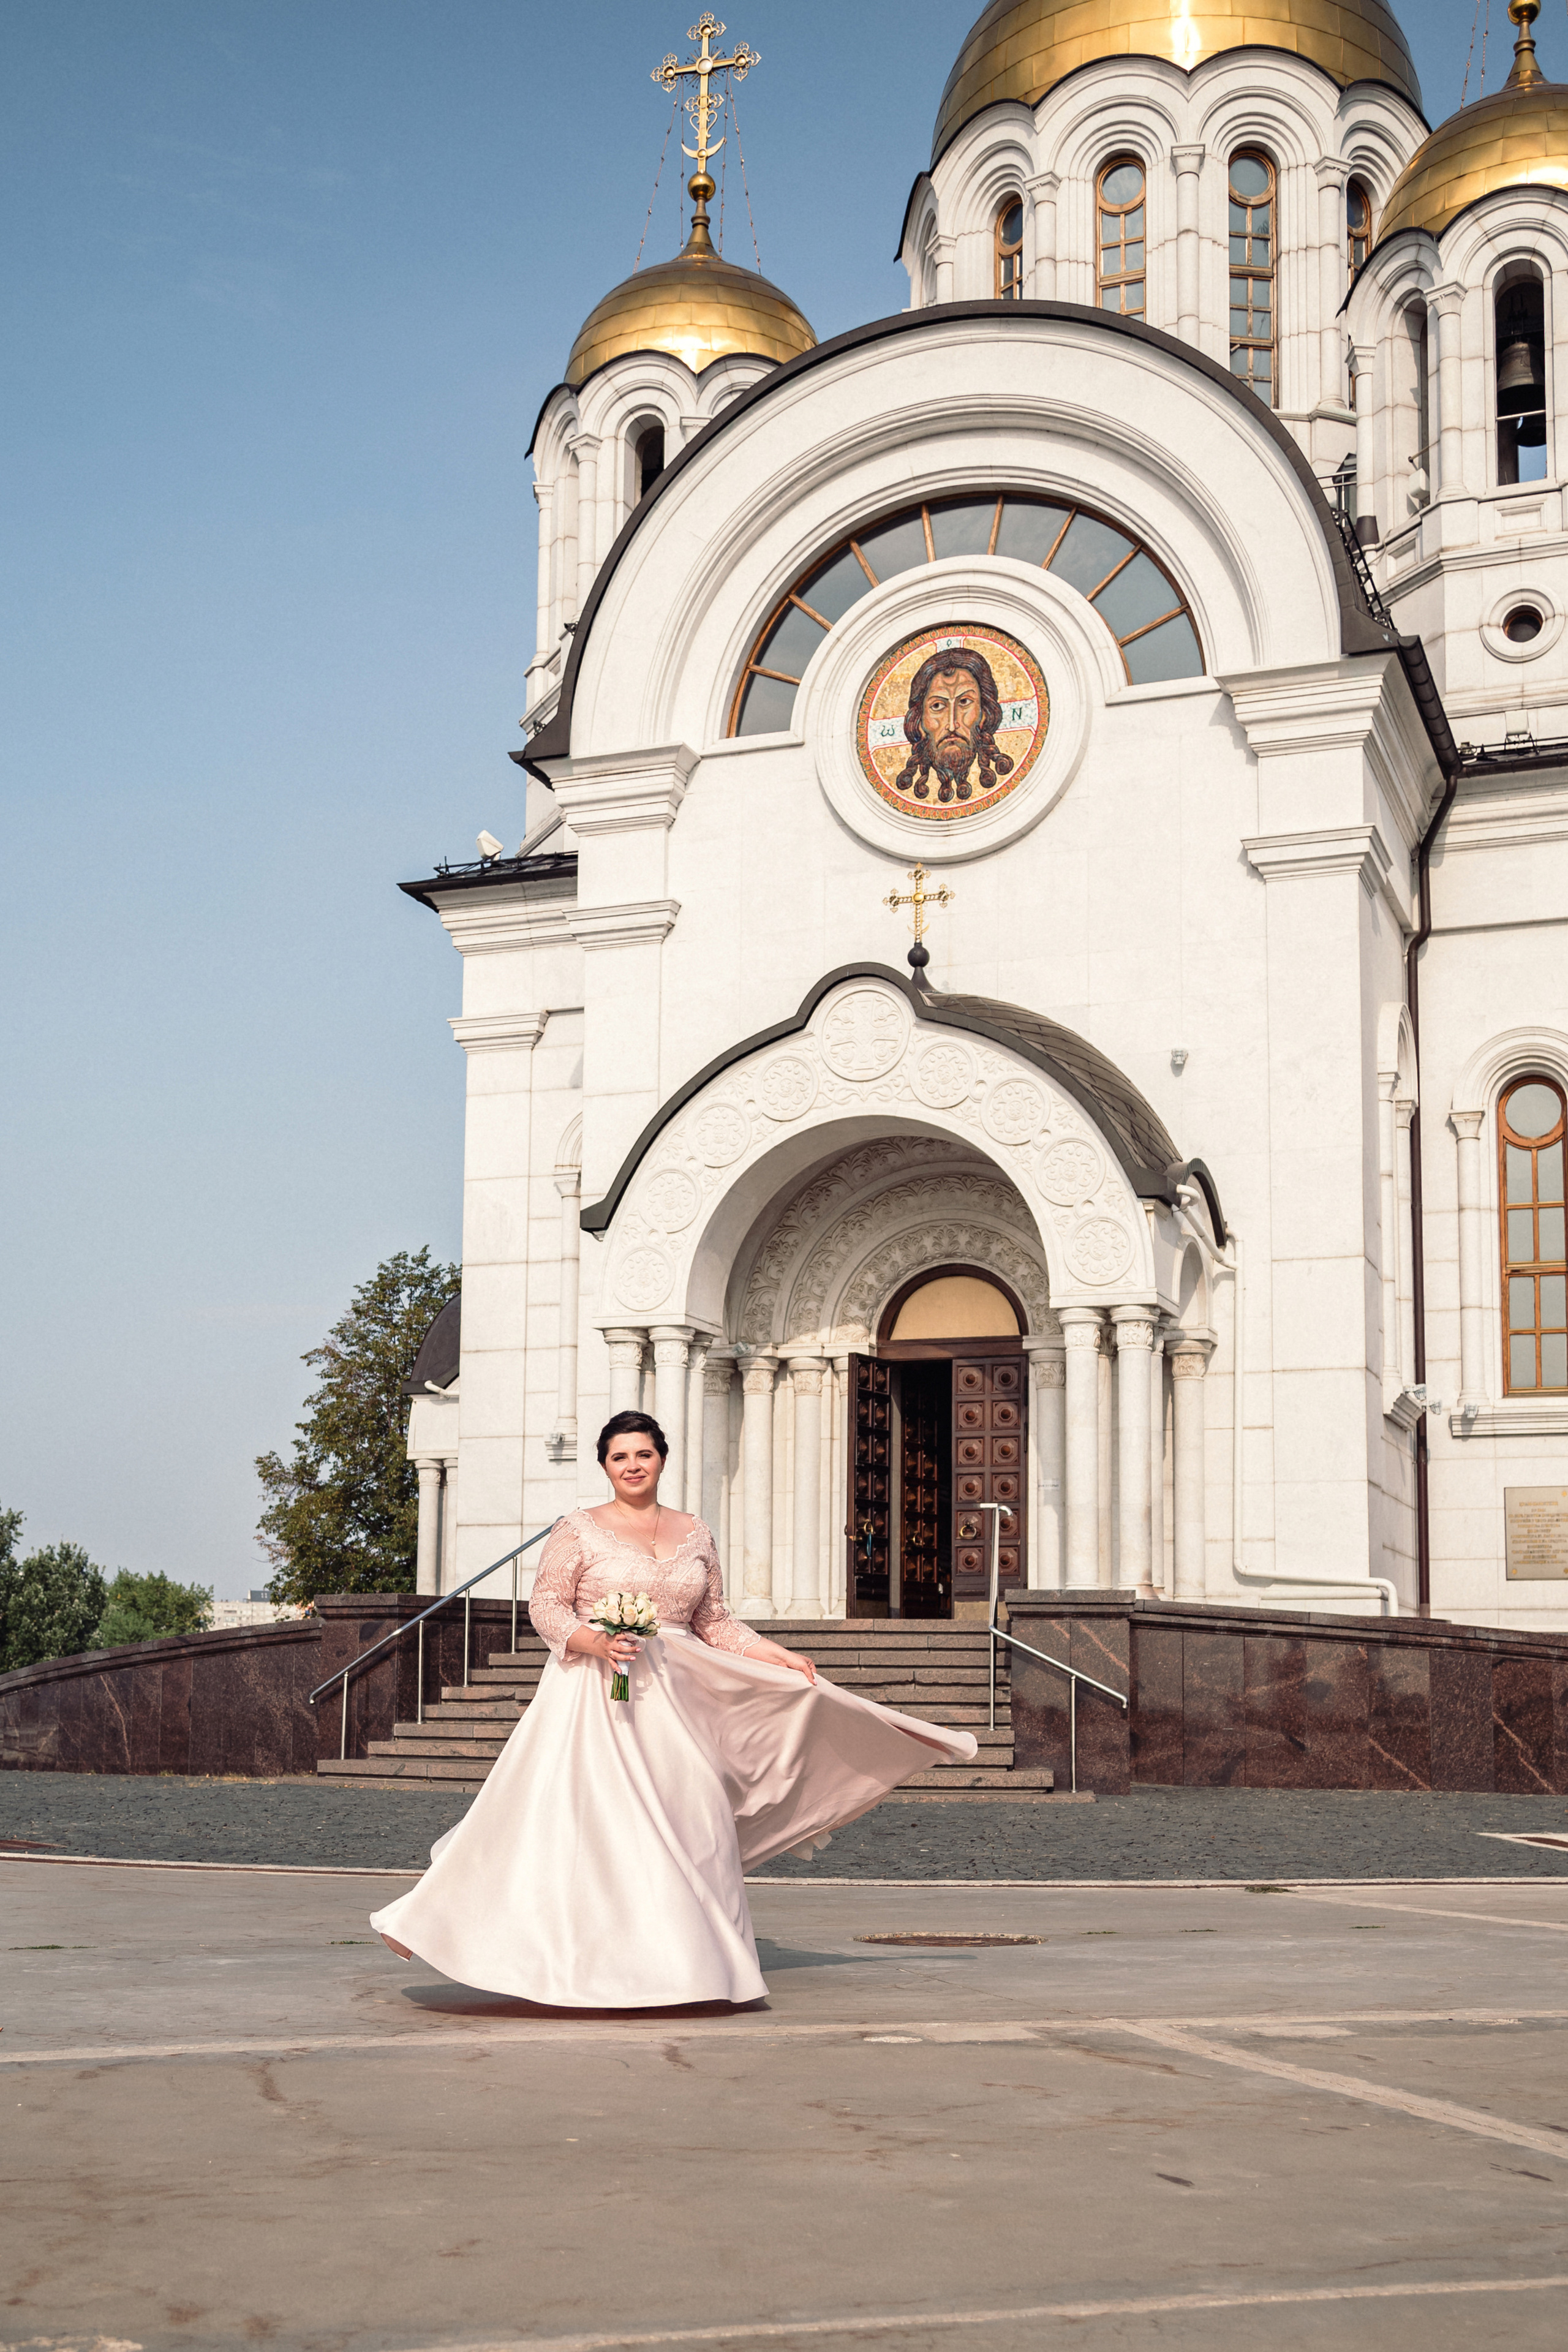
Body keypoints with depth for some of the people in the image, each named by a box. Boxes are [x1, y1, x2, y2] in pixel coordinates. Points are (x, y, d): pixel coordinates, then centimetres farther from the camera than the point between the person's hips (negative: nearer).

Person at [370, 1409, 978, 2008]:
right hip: (596, 1695, -4)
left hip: (672, 1698, 4)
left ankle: (683, 1962, 4)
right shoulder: (579, 1530, 1)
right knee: (594, 1817, -10)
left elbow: (715, 1622, 15)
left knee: (687, 1815, -2)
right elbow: (545, 1606, -2)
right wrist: (594, 1642, -19)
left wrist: (780, 1656, 5)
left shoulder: (693, 1534, 12)